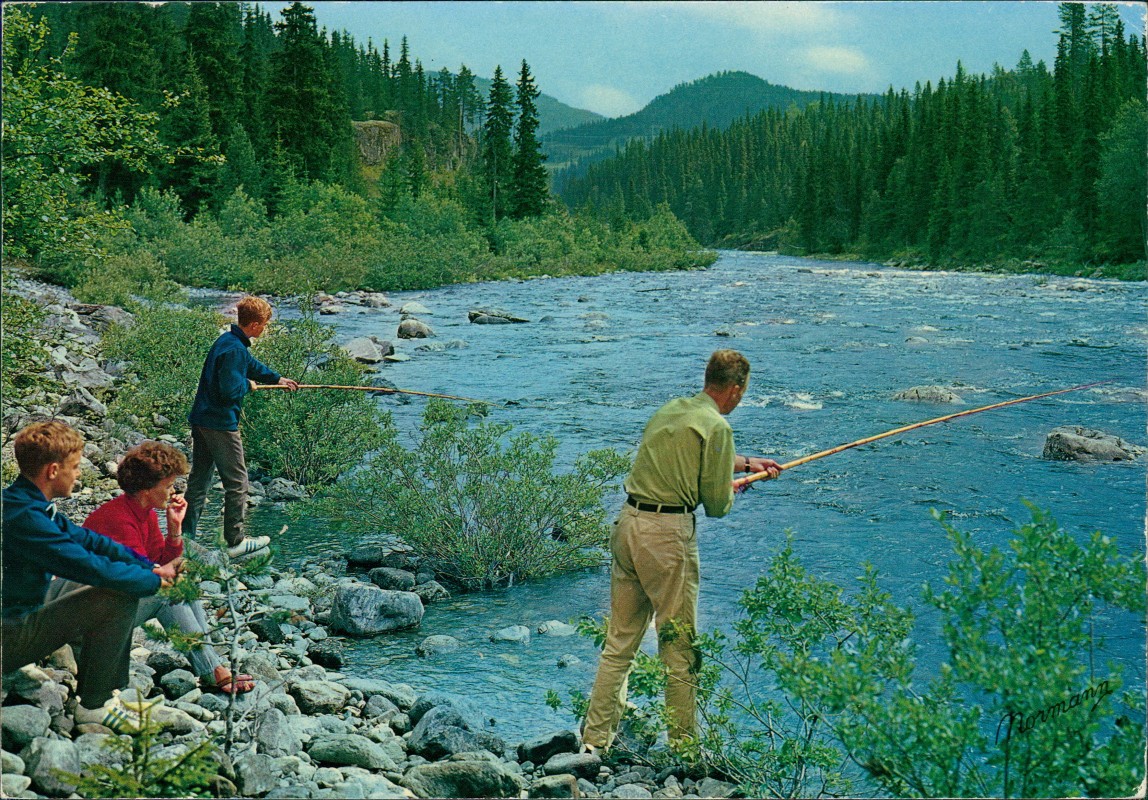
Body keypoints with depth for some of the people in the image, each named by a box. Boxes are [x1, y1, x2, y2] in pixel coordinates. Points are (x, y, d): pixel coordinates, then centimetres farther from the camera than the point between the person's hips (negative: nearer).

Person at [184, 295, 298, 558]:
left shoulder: (227, 340, 12)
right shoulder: (234, 349, -20)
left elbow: (251, 364, 30)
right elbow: (229, 391, -26)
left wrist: (277, 378, 39)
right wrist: (248, 384, -6)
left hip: (201, 419, 10)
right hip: (221, 424, -10)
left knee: (198, 479, 14)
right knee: (236, 482, 1)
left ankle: (185, 536, 19)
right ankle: (235, 542, 10)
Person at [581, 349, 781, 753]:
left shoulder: (669, 410, 16)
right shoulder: (716, 426, -8)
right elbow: (717, 505, -7)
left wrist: (747, 462, 44)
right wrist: (732, 488, 16)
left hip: (627, 523, 8)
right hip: (668, 534, -8)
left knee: (619, 642, 13)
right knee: (679, 647, 4)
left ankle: (595, 740, 16)